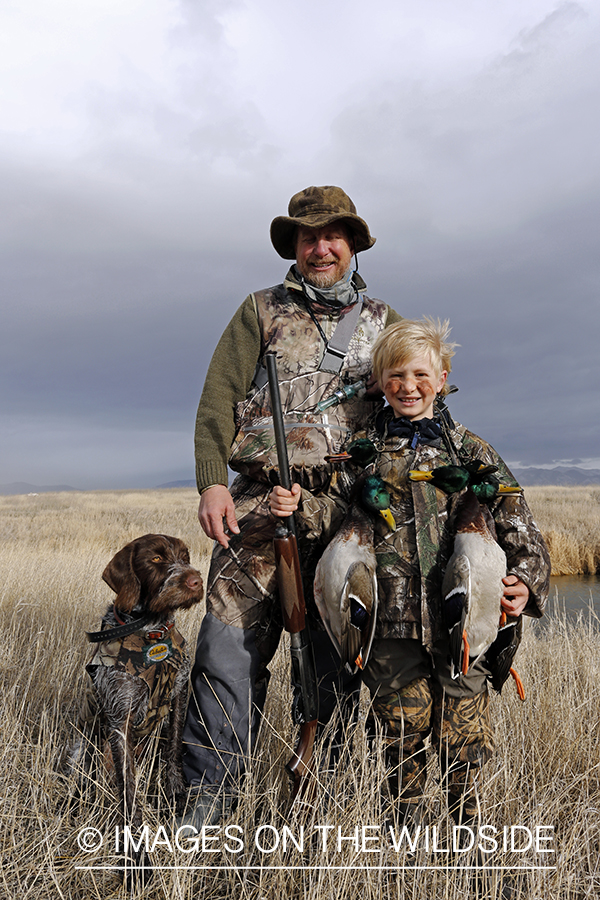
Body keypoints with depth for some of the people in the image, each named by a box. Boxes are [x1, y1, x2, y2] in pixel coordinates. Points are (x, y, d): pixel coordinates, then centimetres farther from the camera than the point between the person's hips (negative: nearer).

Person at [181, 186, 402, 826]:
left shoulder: (384, 322, 17)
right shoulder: (261, 310, 12)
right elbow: (218, 397, 3)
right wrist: (211, 482, -11)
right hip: (262, 502, -1)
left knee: (337, 655, 5)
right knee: (231, 643, -6)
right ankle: (209, 797, 8)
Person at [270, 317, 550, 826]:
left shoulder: (471, 450, 6)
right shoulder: (364, 449, 8)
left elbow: (517, 524, 4)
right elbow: (335, 513, 4)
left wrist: (526, 579, -11)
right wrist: (300, 505, -16)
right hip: (392, 618, 0)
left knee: (463, 736, 8)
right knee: (402, 734, 12)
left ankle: (468, 829, 31)